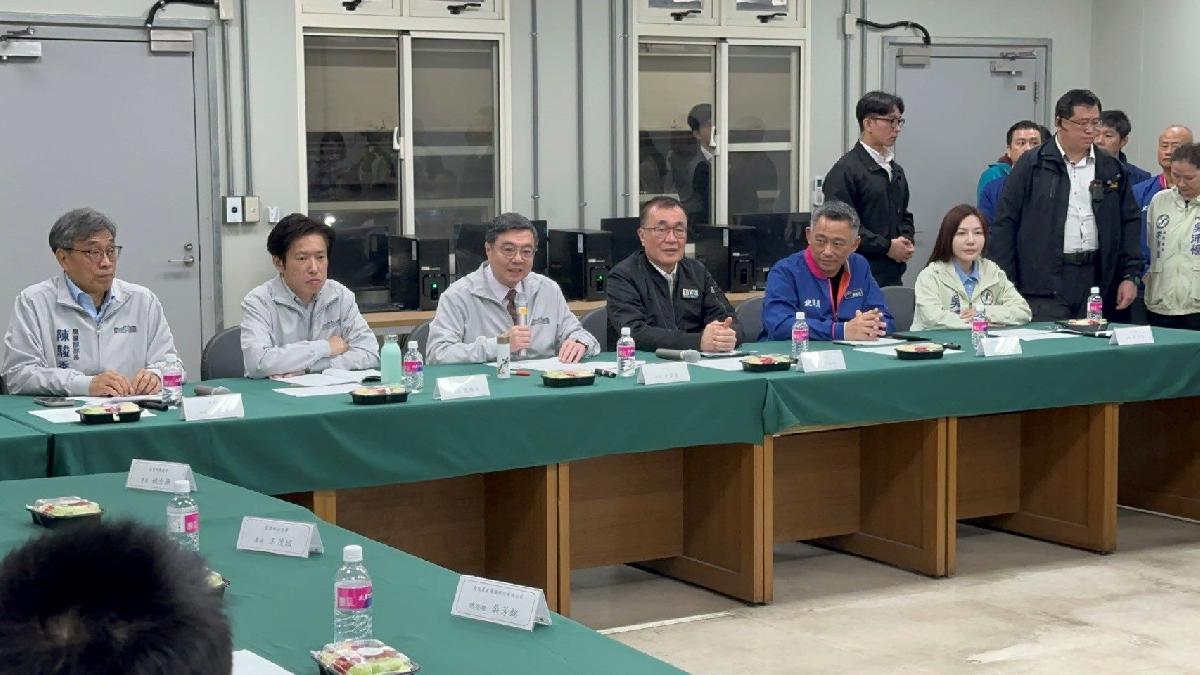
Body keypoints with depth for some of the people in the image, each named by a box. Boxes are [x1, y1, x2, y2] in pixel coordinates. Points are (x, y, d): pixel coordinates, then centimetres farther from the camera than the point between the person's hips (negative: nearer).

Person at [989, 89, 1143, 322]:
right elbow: (1004, 224, -1)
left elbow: (1129, 224, 15)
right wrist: (1003, 285, -6)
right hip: (1043, 284, -3)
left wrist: (1130, 275, 6)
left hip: (1095, 281, 3)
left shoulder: (1112, 170, 12)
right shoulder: (1032, 165, 1)